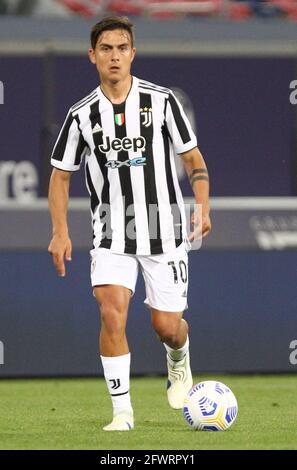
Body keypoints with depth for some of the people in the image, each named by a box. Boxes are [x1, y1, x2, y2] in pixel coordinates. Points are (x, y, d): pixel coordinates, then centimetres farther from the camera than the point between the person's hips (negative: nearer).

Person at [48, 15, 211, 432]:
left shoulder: (161, 101, -4)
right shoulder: (82, 115, -1)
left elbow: (192, 158, 3)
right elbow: (61, 175, 8)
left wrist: (203, 205, -13)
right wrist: (60, 232, -3)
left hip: (163, 229, 0)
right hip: (112, 232, 0)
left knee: (166, 326, 2)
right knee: (112, 311, -20)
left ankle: (179, 360, 40)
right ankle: (122, 410, -10)